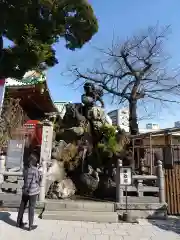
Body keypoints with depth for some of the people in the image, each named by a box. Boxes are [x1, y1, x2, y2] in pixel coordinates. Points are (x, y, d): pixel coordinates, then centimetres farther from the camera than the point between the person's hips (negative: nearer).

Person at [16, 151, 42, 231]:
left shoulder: (25, 168, -3)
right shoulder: (36, 170, -19)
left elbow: (24, 178, 6)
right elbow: (38, 180, -10)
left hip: (25, 190, 5)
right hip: (33, 191, -5)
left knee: (22, 206, 20)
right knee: (31, 208, 7)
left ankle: (19, 222, 34)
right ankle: (30, 226, 17)